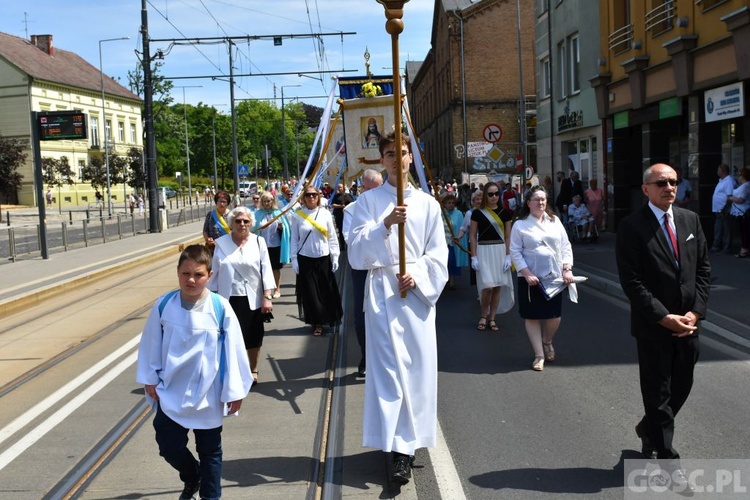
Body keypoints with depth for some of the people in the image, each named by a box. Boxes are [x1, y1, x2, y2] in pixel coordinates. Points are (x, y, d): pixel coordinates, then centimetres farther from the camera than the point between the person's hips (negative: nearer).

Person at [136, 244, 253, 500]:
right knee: (168, 445, 9)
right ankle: (191, 478, 41)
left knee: (209, 451, 13)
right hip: (171, 394, 2)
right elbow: (150, 344, 3)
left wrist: (235, 391, -6)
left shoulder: (221, 308, -16)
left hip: (208, 395, -2)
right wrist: (149, 379, 6)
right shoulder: (163, 305, -10)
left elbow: (233, 350, -10)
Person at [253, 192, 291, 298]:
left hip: (275, 245, 0)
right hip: (262, 245, 0)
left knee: (276, 268, 9)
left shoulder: (278, 213, 0)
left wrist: (281, 227, -19)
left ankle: (277, 289, 20)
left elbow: (286, 228, 1)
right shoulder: (258, 213, 1)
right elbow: (253, 228, 1)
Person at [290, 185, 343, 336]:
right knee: (310, 292, 3)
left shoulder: (325, 214, -1)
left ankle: (331, 318, 22)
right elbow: (294, 239, 1)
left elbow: (332, 237, 1)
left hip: (323, 258, 1)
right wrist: (294, 259, -3)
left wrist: (335, 257, -1)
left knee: (328, 291, 5)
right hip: (305, 259, -1)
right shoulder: (297, 215, -3)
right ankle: (317, 323, 14)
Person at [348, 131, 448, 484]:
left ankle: (408, 440, 19)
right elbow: (358, 250, -7)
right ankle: (399, 448, -5)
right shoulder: (368, 201, 4)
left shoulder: (427, 203, 9)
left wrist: (416, 276, -10)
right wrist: (385, 225, -22)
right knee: (389, 366, -7)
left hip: (418, 291, 2)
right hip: (382, 290, -2)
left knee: (419, 364, 4)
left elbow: (438, 254, 8)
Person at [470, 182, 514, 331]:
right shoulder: (478, 213, -1)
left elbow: (507, 236, 7)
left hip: (501, 251, 3)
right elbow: (472, 236, 1)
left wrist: (508, 256, -1)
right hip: (483, 251, -3)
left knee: (498, 286, 3)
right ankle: (483, 316, 10)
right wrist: (474, 257, -5)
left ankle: (492, 318, 15)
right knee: (487, 286, -11)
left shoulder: (504, 212, 5)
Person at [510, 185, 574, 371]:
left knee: (555, 316, 7)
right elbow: (515, 251, -6)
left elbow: (566, 246, 8)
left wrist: (567, 269, -3)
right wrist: (527, 273, -15)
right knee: (532, 316, 3)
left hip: (554, 277, 3)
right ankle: (539, 355, 14)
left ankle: (547, 342, 37)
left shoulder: (555, 221, 8)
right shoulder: (520, 225, -3)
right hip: (531, 278, -3)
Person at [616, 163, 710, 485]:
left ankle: (648, 429, 41)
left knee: (681, 389, 15)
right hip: (653, 326, -5)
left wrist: (695, 312, -4)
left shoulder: (690, 219, 6)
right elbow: (632, 282, -14)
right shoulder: (632, 226, -11)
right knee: (658, 395, 5)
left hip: (687, 323, 5)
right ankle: (668, 461, 19)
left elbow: (703, 269, 7)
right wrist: (665, 317, -16)